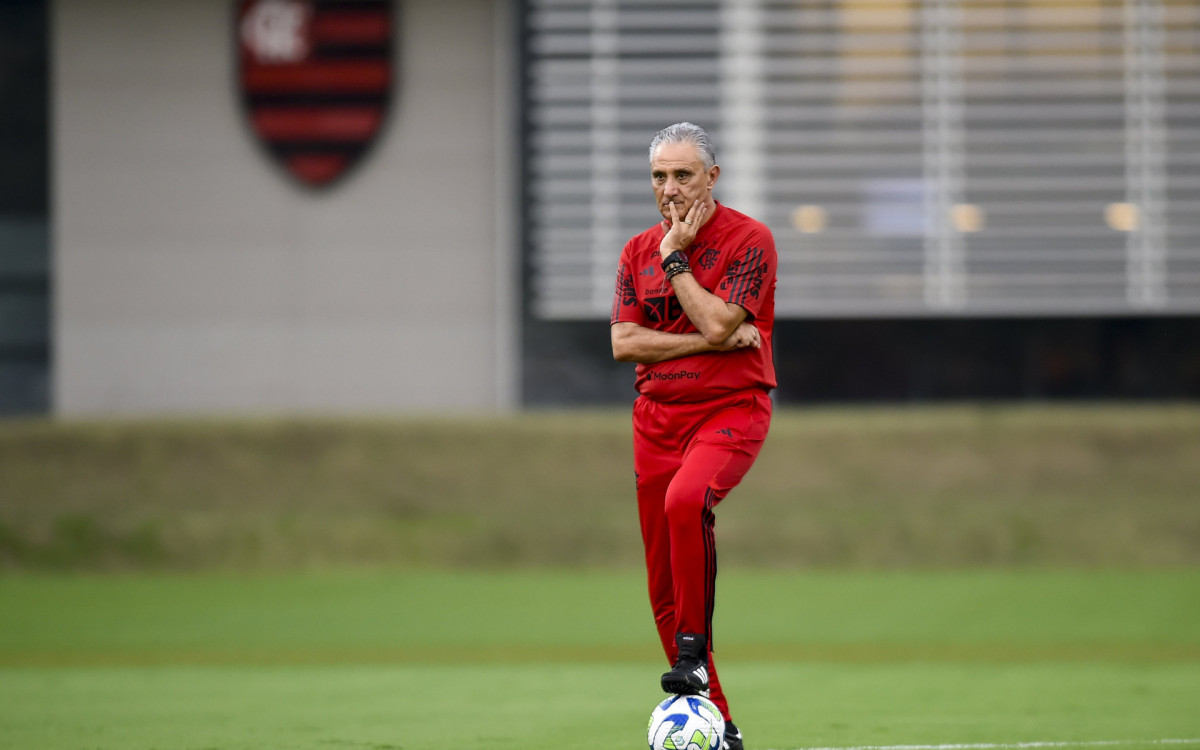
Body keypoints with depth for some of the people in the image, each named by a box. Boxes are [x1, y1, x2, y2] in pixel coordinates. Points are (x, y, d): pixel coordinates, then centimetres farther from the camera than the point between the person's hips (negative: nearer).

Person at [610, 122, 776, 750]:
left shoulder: (748, 240, -5)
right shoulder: (639, 251, 11)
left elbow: (716, 322, -17)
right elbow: (624, 343, -1)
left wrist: (674, 257, -10)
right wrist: (710, 342, -11)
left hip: (731, 410, -5)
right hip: (656, 417, 5)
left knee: (685, 500, -37)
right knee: (665, 589, 3)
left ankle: (693, 649, -24)